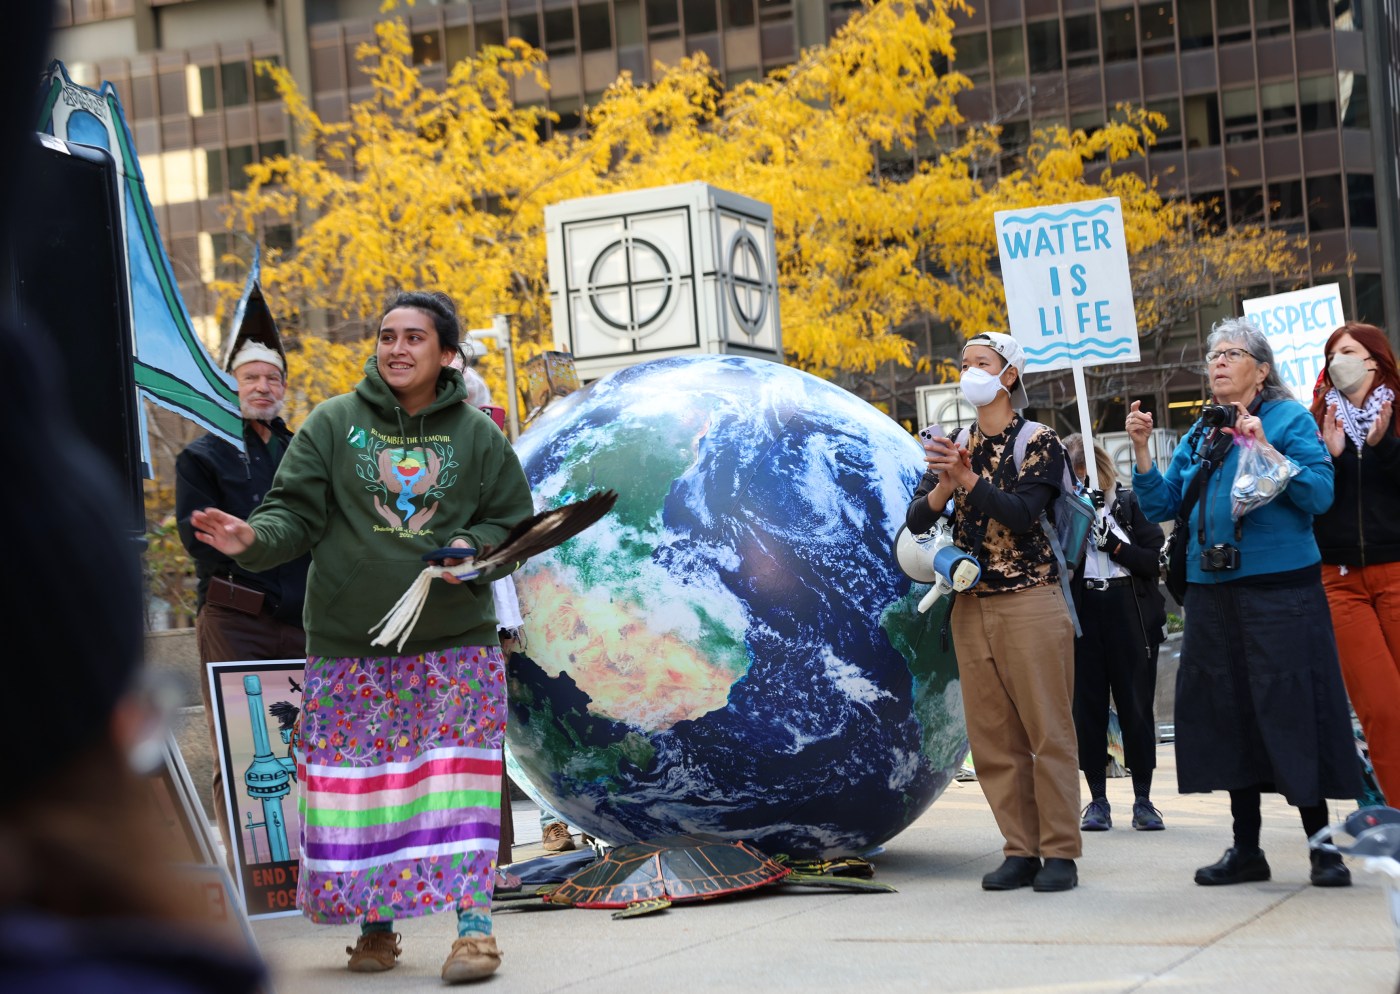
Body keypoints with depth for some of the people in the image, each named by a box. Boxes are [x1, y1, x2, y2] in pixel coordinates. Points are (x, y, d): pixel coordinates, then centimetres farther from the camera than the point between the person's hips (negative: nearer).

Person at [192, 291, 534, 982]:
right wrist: (255, 539, -21)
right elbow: (296, 513, -1)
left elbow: (513, 521, 11)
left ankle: (473, 923, -3)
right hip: (349, 646, 1)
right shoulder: (333, 424, 2)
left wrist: (472, 548, -9)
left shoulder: (477, 435, 5)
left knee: (459, 778, -7)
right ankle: (375, 924, 17)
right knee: (356, 780, 4)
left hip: (456, 644, 0)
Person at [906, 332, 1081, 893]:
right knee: (992, 737, 4)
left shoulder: (1039, 442, -1)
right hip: (971, 607, 5)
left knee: (1047, 729, -5)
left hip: (1029, 600, -5)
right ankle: (1021, 851, 9)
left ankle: (1060, 852, -1)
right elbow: (915, 521, 4)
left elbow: (1022, 515, -15)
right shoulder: (955, 447, 13)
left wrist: (970, 480, -25)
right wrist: (943, 488, -15)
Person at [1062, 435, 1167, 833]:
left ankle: (1143, 801, 9)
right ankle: (1098, 801, 11)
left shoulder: (1131, 503, 2)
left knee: (1136, 707, 2)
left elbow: (1156, 561, -4)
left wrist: (1114, 543, -16)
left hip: (1131, 617, -1)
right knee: (1088, 708, 3)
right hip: (1083, 617, 1)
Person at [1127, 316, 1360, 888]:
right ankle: (1246, 849, 17)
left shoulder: (1289, 420, -1)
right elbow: (1160, 506, 12)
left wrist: (1264, 449, -21)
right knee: (1227, 712, 8)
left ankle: (1322, 845, 3)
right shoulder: (1200, 436, 15)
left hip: (1279, 588, -6)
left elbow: (1320, 493, -13)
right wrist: (1141, 450, 0)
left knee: (1290, 710, -6)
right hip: (1212, 593, 6)